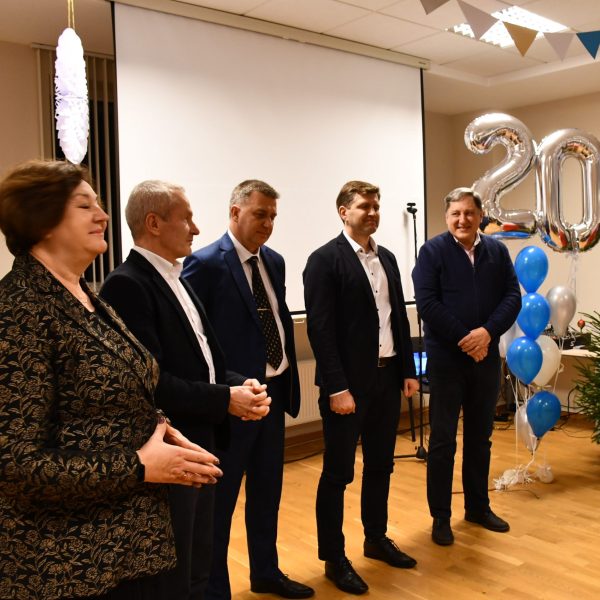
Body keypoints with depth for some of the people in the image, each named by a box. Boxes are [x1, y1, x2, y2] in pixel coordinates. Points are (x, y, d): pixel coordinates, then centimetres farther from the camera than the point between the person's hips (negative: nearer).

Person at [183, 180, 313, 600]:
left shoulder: (274, 261, 9)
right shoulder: (206, 263, -14)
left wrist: (288, 375, 10)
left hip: (274, 392, 8)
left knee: (268, 491, 21)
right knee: (220, 499, 8)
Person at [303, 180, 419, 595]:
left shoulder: (387, 258, 12)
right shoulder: (325, 260, -10)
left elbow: (399, 317, 15)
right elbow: (320, 329, -16)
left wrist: (408, 370, 11)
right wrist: (336, 387, -20)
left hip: (387, 377, 7)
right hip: (348, 382, -7)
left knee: (380, 465, 18)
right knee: (338, 473, 5)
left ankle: (377, 539, 36)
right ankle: (334, 558, 19)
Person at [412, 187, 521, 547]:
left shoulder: (497, 251, 7)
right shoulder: (432, 251, -5)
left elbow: (513, 297, 1)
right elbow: (427, 303, -13)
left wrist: (488, 332, -15)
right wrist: (464, 339, -16)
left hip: (487, 357, 4)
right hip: (446, 358, -4)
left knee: (481, 437, 15)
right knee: (443, 440, 4)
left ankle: (478, 506, 31)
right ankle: (441, 517, 15)